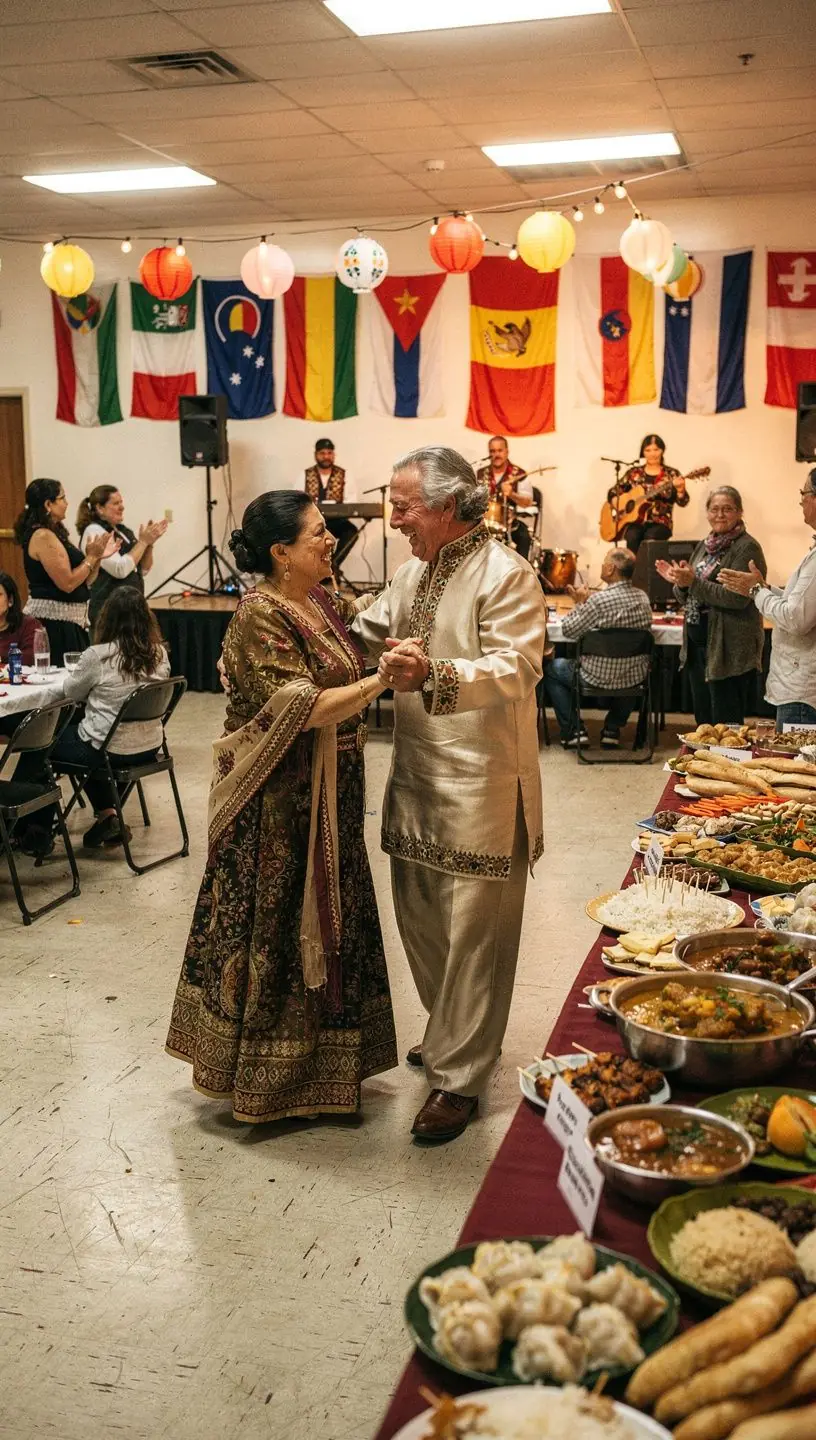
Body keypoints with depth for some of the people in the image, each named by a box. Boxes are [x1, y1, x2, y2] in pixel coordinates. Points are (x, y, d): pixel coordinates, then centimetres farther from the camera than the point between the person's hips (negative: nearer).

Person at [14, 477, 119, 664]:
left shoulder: (55, 533, 14)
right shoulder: (43, 536, -13)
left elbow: (83, 582, 16)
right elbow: (67, 583, -19)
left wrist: (98, 557, 5)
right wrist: (91, 557, -8)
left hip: (70, 619, 9)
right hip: (54, 619, -9)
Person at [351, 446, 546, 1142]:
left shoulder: (507, 576, -14)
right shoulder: (414, 572, 13)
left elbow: (516, 668, -27)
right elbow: (365, 637, 24)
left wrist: (435, 675, -43)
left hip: (481, 785, -8)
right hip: (417, 774, 8)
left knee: (473, 933, 1)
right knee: (419, 916, 17)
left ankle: (459, 1077, 13)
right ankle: (450, 1033, 38)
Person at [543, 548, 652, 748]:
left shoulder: (599, 600, -22)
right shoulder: (643, 597, -1)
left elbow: (568, 630, -12)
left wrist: (579, 603, 2)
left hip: (599, 679, -6)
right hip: (635, 679, 6)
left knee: (551, 668, 19)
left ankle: (573, 731, 14)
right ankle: (613, 729, 33)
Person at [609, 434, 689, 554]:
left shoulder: (671, 474, 5)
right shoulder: (634, 472, 11)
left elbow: (682, 502, -5)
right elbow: (612, 492, 15)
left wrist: (680, 490, -27)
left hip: (660, 523, -2)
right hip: (635, 521, 2)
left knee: (650, 537, -34)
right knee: (632, 538, -32)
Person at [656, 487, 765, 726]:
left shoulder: (747, 548, -9)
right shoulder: (704, 546, 14)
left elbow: (738, 598, -21)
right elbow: (687, 598, 18)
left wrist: (693, 582, -23)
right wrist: (679, 582, -4)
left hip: (729, 650, -8)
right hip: (697, 643, 8)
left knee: (726, 724, -3)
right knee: (703, 720, 15)